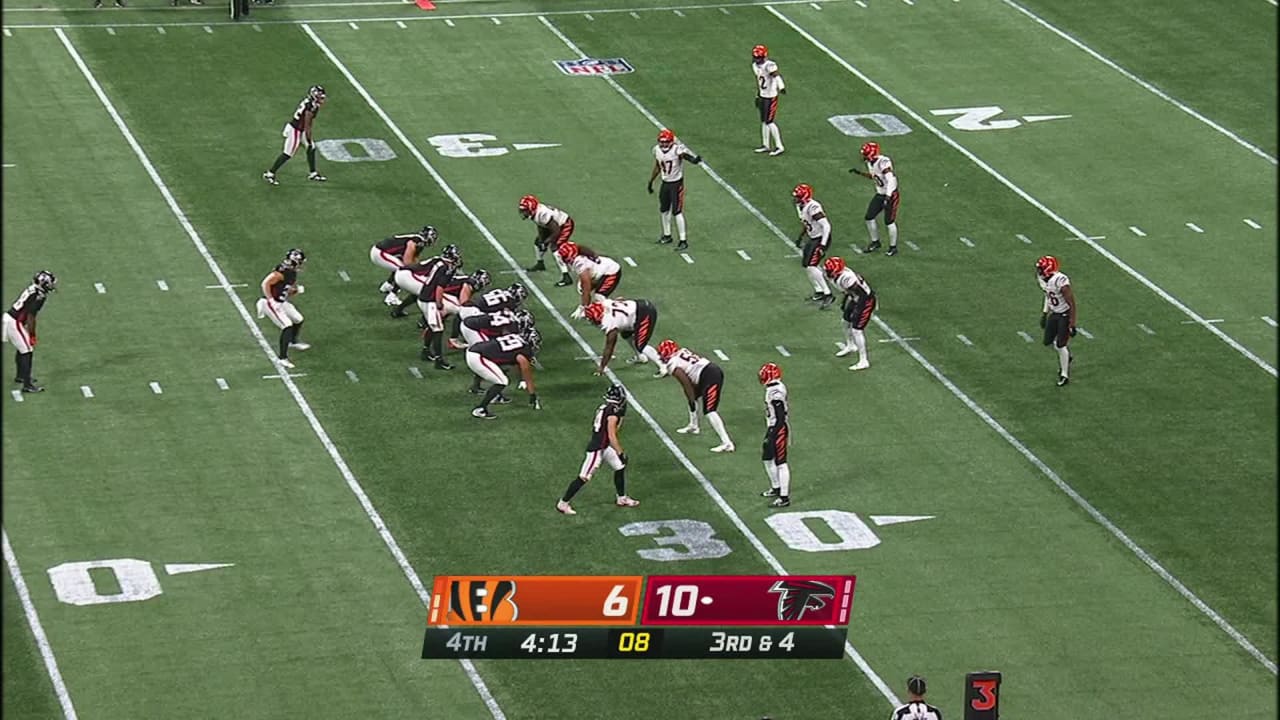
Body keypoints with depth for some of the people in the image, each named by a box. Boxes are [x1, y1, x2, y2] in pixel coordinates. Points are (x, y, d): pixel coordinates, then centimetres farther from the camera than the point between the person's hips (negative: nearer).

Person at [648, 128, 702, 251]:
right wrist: (650, 181, 21)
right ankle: (667, 236, 37)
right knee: (664, 210, 19)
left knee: (677, 211, -9)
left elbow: (685, 155, -40)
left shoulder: (677, 149, -21)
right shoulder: (657, 150, -1)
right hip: (665, 183, 7)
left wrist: (694, 160, -63)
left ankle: (683, 241, -3)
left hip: (677, 183, -7)